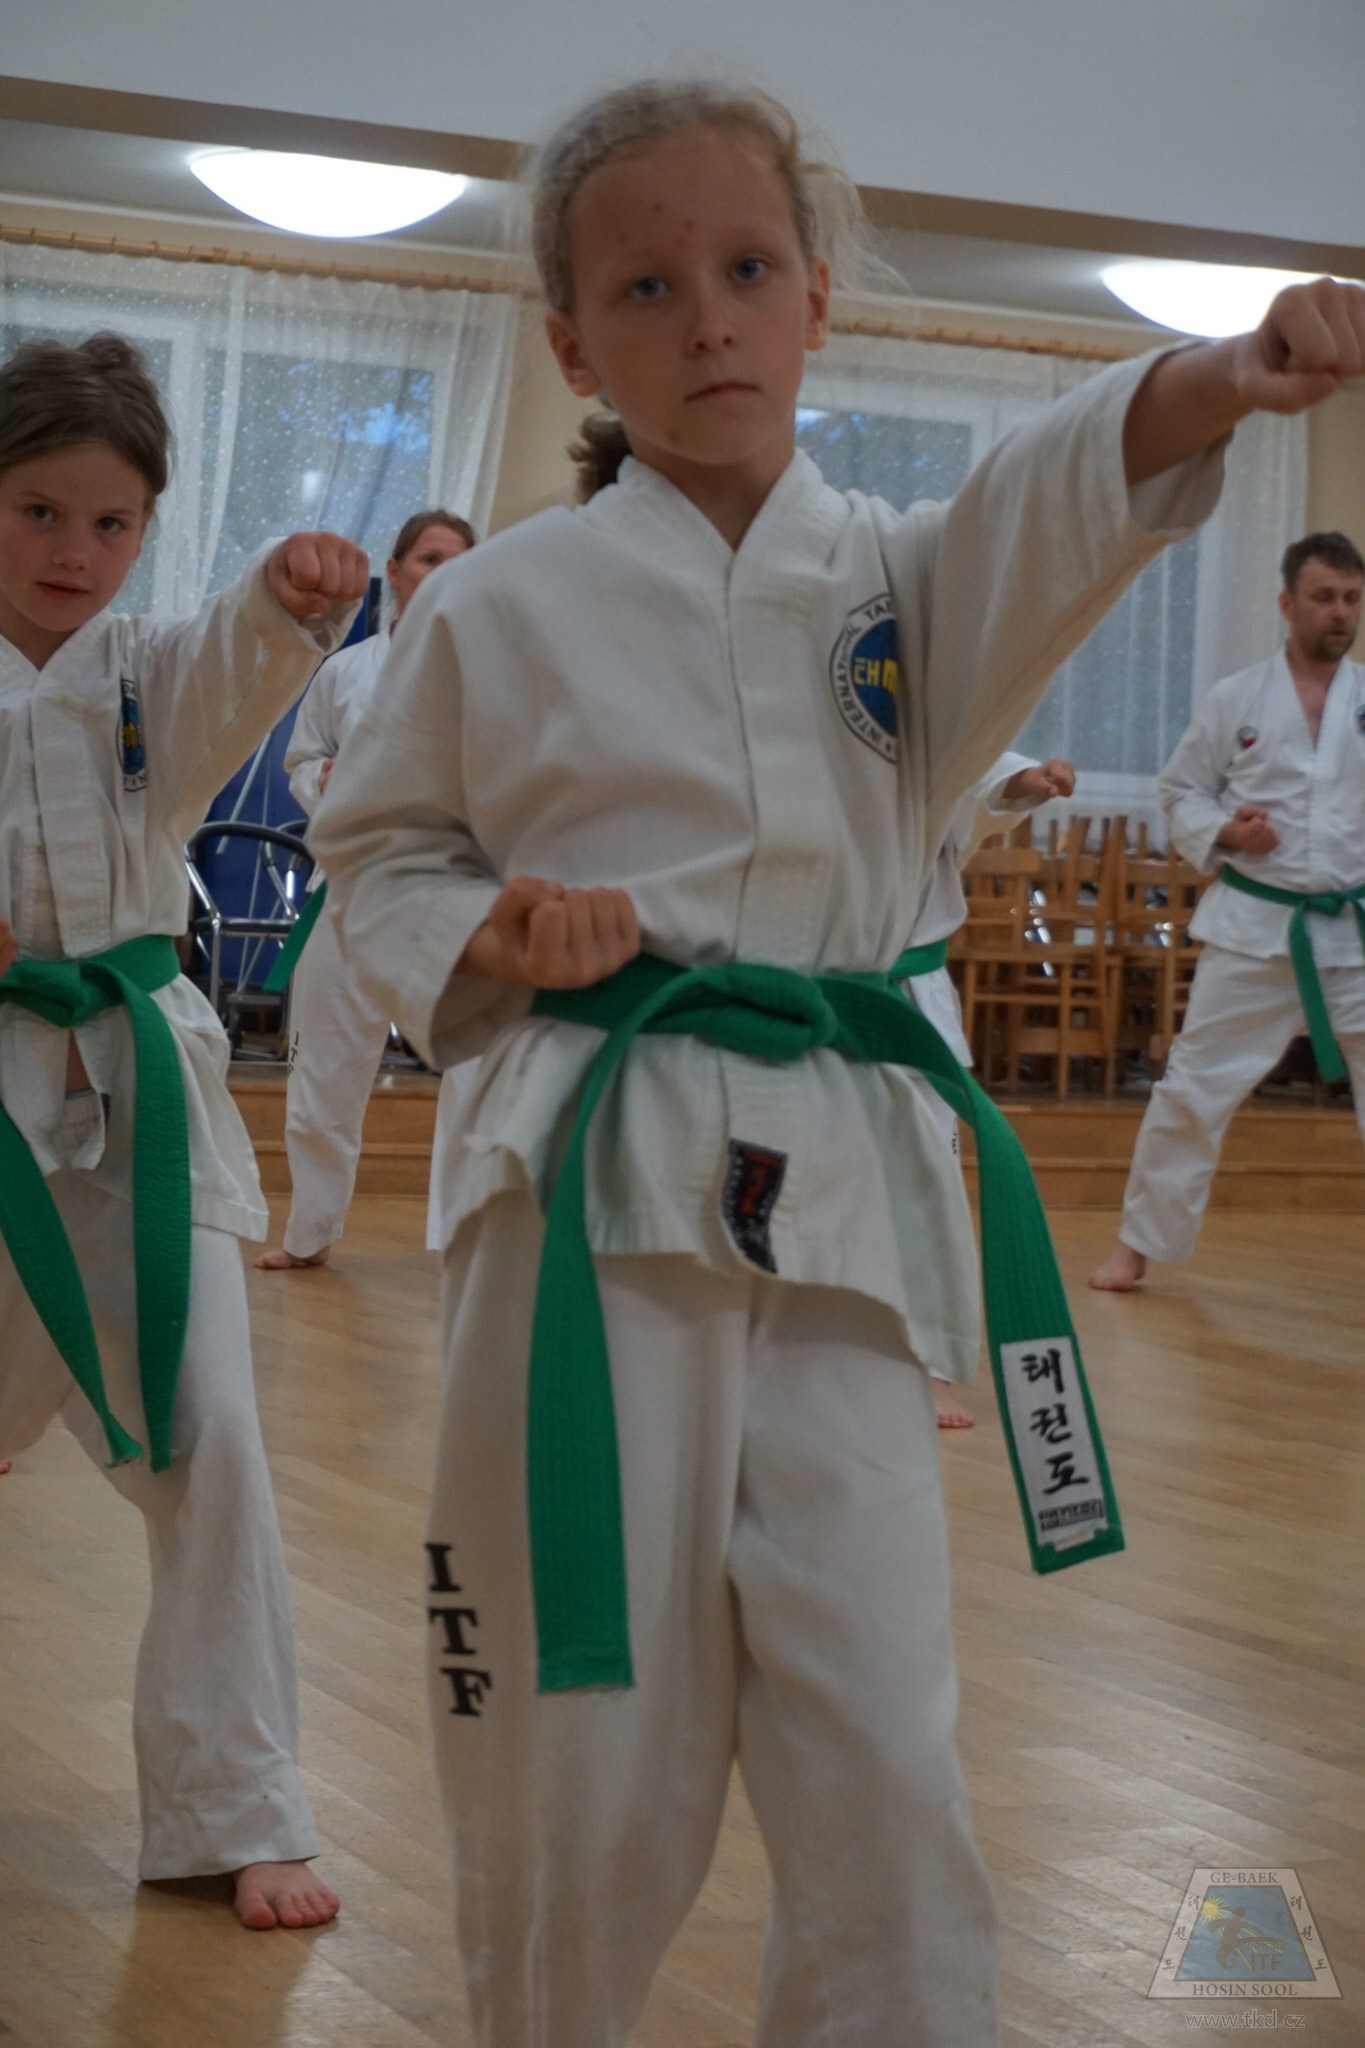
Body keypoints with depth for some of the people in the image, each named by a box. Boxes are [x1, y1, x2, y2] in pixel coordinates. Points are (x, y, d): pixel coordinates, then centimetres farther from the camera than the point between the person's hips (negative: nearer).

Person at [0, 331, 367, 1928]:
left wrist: (297, 595, -43)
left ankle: (234, 1805, 6)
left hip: (135, 1087, 1)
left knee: (201, 1434, -5)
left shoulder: (159, 673, 2)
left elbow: (245, 663, -20)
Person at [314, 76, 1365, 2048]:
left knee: (881, 1774, -2)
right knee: (576, 1772, 4)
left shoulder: (902, 577, 8)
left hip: (836, 1198, 1)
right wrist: (482, 942, -9)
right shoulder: (503, 606, 4)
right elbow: (380, 845, 14)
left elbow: (1065, 499, -12)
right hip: (585, 1193, -1)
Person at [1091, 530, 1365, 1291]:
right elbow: (1182, 791, 8)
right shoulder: (1234, 701, 1)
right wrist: (1221, 832, -11)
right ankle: (1139, 1241, 18)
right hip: (1254, 927, -1)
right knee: (1196, 1084, 3)